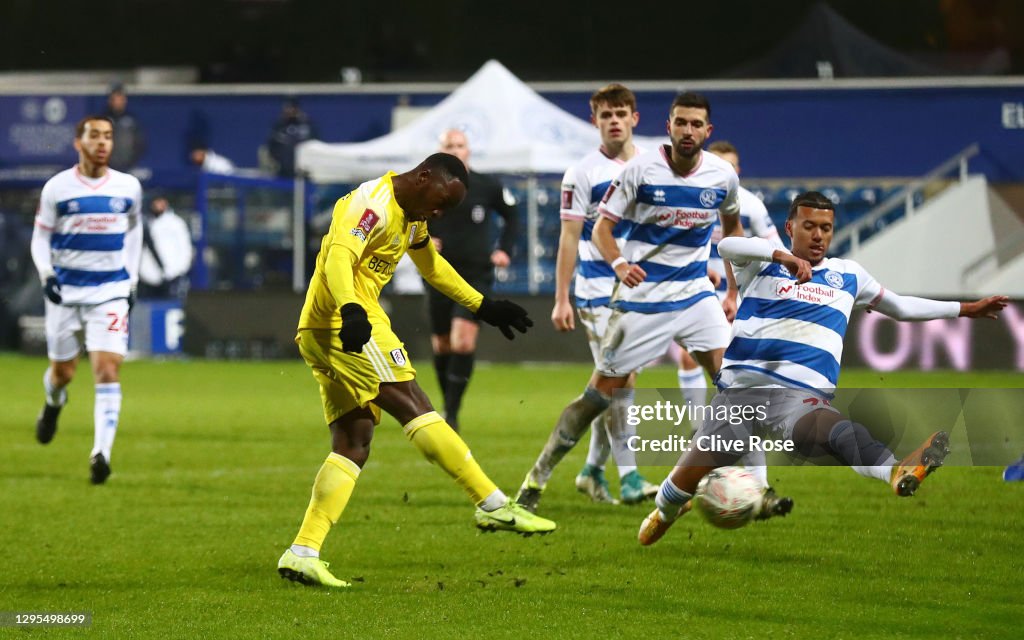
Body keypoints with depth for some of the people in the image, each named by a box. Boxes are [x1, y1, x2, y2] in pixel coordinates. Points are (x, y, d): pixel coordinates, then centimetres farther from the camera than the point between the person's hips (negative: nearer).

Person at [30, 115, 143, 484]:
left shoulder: (128, 187, 2)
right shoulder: (57, 188, -3)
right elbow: (40, 237, 3)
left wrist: (131, 280, 13)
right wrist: (46, 274, -13)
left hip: (111, 291, 0)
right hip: (66, 290, 0)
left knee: (108, 369, -15)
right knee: (63, 370, 11)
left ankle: (101, 454, -20)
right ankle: (54, 402, 49)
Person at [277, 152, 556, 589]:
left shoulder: (412, 216, 21)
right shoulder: (375, 204, -11)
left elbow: (433, 266, 38)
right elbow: (340, 257, -27)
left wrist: (482, 306, 41)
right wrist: (351, 310, -43)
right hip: (345, 326, -11)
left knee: (353, 446, 4)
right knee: (414, 408, -12)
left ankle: (302, 553, -2)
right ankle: (494, 506, -14)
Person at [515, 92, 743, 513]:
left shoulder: (722, 176, -1)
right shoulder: (640, 170, -11)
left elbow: (732, 226, 18)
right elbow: (601, 228, -6)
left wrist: (734, 290, 15)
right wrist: (619, 263, -27)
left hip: (696, 293, 3)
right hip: (642, 295, -3)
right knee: (605, 388, -2)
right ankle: (539, 475, 9)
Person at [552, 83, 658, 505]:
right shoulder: (582, 174, -3)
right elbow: (569, 239, -4)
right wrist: (561, 300, -9)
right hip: (599, 292, -5)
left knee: (615, 383, 9)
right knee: (618, 379, -13)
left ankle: (593, 469, 21)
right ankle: (628, 476, -14)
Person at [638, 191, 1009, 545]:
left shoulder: (848, 275, 23)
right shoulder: (762, 264, 11)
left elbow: (901, 307, 38)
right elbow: (727, 245, -12)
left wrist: (965, 309, 37)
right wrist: (783, 256, -28)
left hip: (802, 394, -1)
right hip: (741, 387, 1)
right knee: (692, 476, 0)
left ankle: (897, 473, -69)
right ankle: (665, 511, 37)